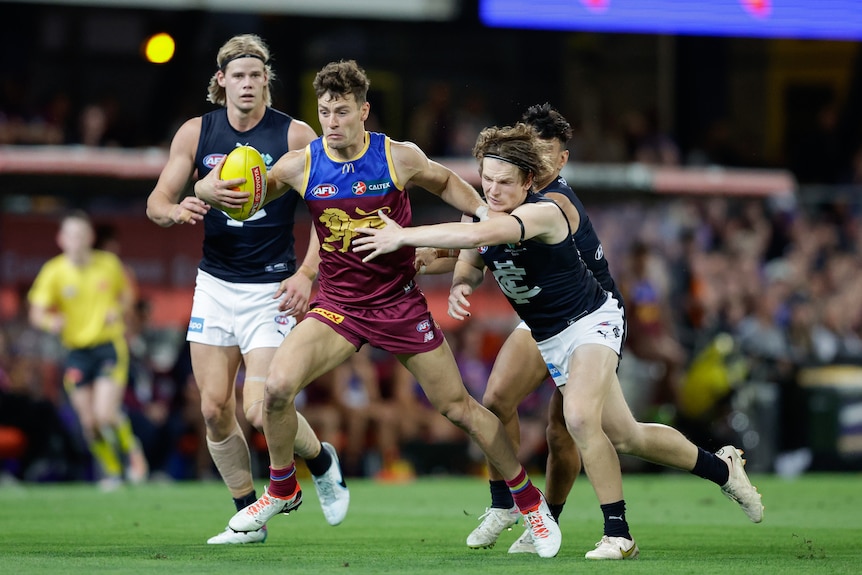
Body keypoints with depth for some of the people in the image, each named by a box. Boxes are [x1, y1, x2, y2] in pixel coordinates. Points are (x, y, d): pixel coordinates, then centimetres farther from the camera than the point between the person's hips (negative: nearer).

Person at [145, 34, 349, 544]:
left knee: (261, 411, -12)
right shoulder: (196, 133, 2)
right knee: (215, 407, -1)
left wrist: (307, 273, -15)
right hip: (215, 285, 4)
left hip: (270, 290, -4)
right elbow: (157, 202, 4)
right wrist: (176, 210, -20)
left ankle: (322, 461, 20)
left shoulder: (296, 135, -7)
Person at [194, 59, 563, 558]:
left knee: (459, 407, 0)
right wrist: (212, 189, -18)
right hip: (338, 306, 1)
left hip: (399, 304, -1)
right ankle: (282, 489, 5)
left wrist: (484, 210, -4)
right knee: (278, 386, -20)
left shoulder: (400, 157, -10)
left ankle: (529, 500, 18)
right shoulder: (301, 165, -7)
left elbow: (444, 182, 11)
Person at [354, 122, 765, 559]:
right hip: (550, 340, 8)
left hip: (591, 321, -8)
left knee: (579, 419, -30)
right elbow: (472, 259, 13)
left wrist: (402, 236, -43)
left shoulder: (544, 213, -29)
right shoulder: (483, 214, -5)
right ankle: (722, 467, 33)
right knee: (624, 437, 10)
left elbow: (479, 235, -45)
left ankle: (617, 534, -17)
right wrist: (459, 288, -13)